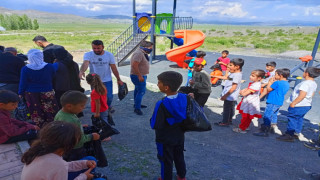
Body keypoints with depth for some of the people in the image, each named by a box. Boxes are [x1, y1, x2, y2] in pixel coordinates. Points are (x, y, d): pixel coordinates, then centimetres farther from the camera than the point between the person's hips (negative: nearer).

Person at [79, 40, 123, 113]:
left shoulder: (109, 55, -7)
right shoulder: (88, 55, -12)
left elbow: (114, 68, -1)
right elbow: (85, 63, -32)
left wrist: (118, 79, 3)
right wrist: (81, 71, -54)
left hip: (107, 80, 1)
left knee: (109, 96, 5)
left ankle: (108, 106, 39)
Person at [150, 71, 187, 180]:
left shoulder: (162, 105, -32)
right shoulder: (184, 98, -15)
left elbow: (155, 125, -28)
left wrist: (152, 119, -10)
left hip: (165, 139, -5)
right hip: (179, 136, 6)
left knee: (166, 160, 17)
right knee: (179, 156, 27)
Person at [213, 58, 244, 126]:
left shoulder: (237, 75, -25)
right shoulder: (233, 73, 6)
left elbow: (233, 87, -27)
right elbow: (226, 77, 23)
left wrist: (225, 95, -24)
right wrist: (215, 76, 25)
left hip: (229, 96, -10)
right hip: (231, 96, 10)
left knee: (226, 109, 3)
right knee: (231, 108, 22)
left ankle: (224, 122, 15)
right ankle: (229, 120, 37)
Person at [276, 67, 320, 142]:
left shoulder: (305, 83, -23)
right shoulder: (314, 84, 10)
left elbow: (302, 95, -28)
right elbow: (312, 94, 19)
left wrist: (293, 103, -22)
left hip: (299, 105, -10)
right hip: (307, 105, 10)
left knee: (292, 119, -3)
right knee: (299, 119, 19)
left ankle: (289, 135, 1)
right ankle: (296, 133, 29)